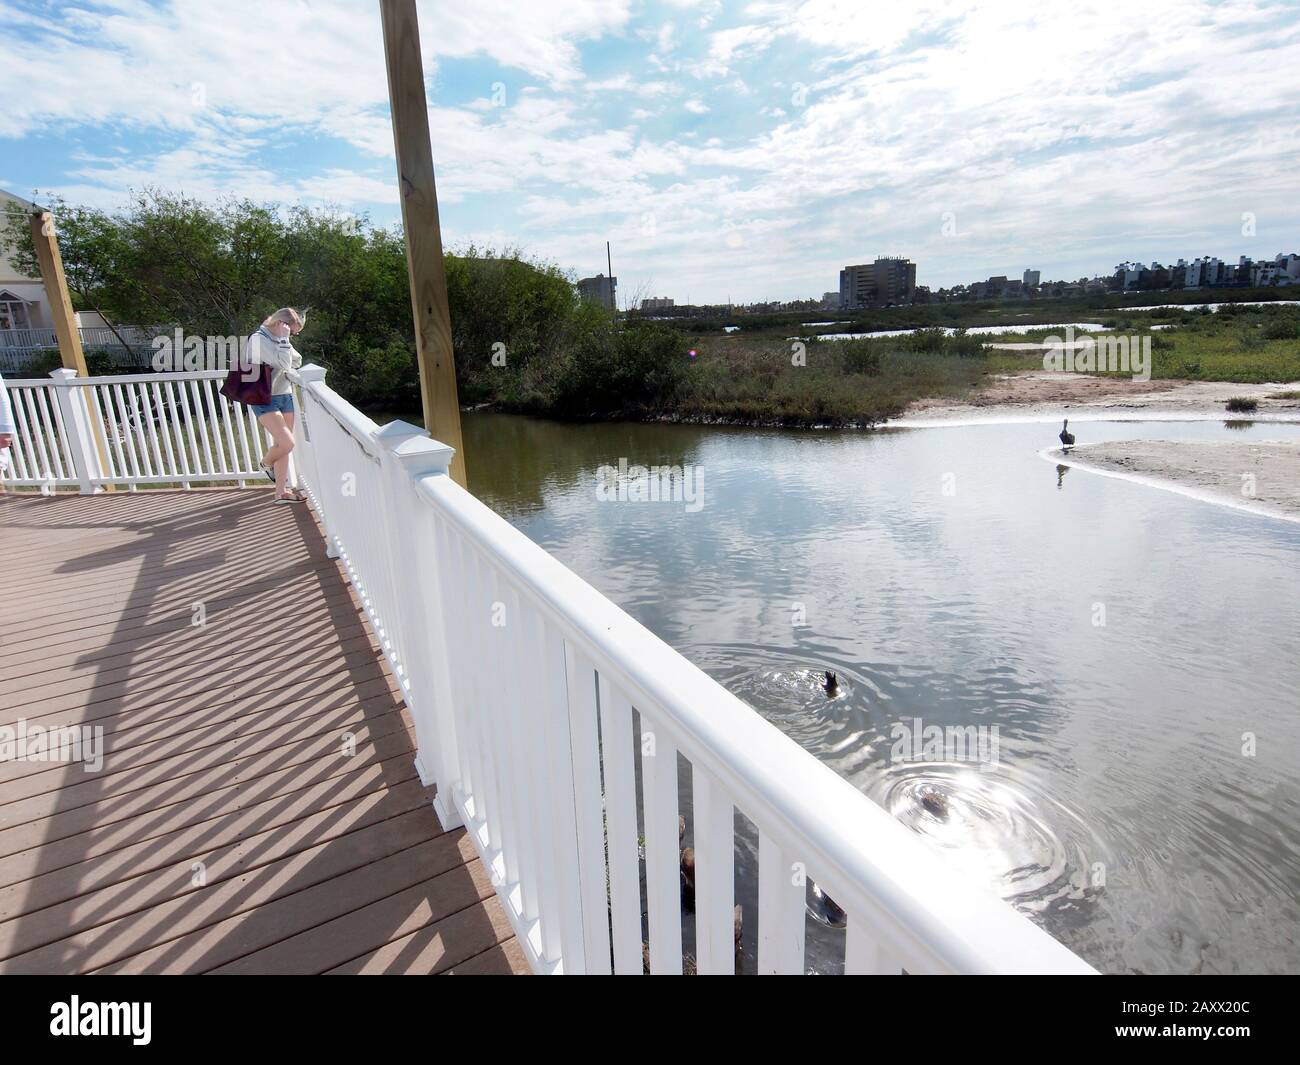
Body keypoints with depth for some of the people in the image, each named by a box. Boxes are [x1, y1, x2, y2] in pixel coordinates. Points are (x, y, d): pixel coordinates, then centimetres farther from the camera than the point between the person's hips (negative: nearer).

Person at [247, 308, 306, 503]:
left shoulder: (280, 339, 9)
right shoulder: (258, 339, -14)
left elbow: (297, 362, 11)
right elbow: (283, 363, -23)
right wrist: (283, 339, -17)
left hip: (285, 397, 8)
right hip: (265, 399, -8)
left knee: (281, 445, 8)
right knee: (287, 443, -19)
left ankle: (281, 491, 15)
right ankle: (266, 463, 15)